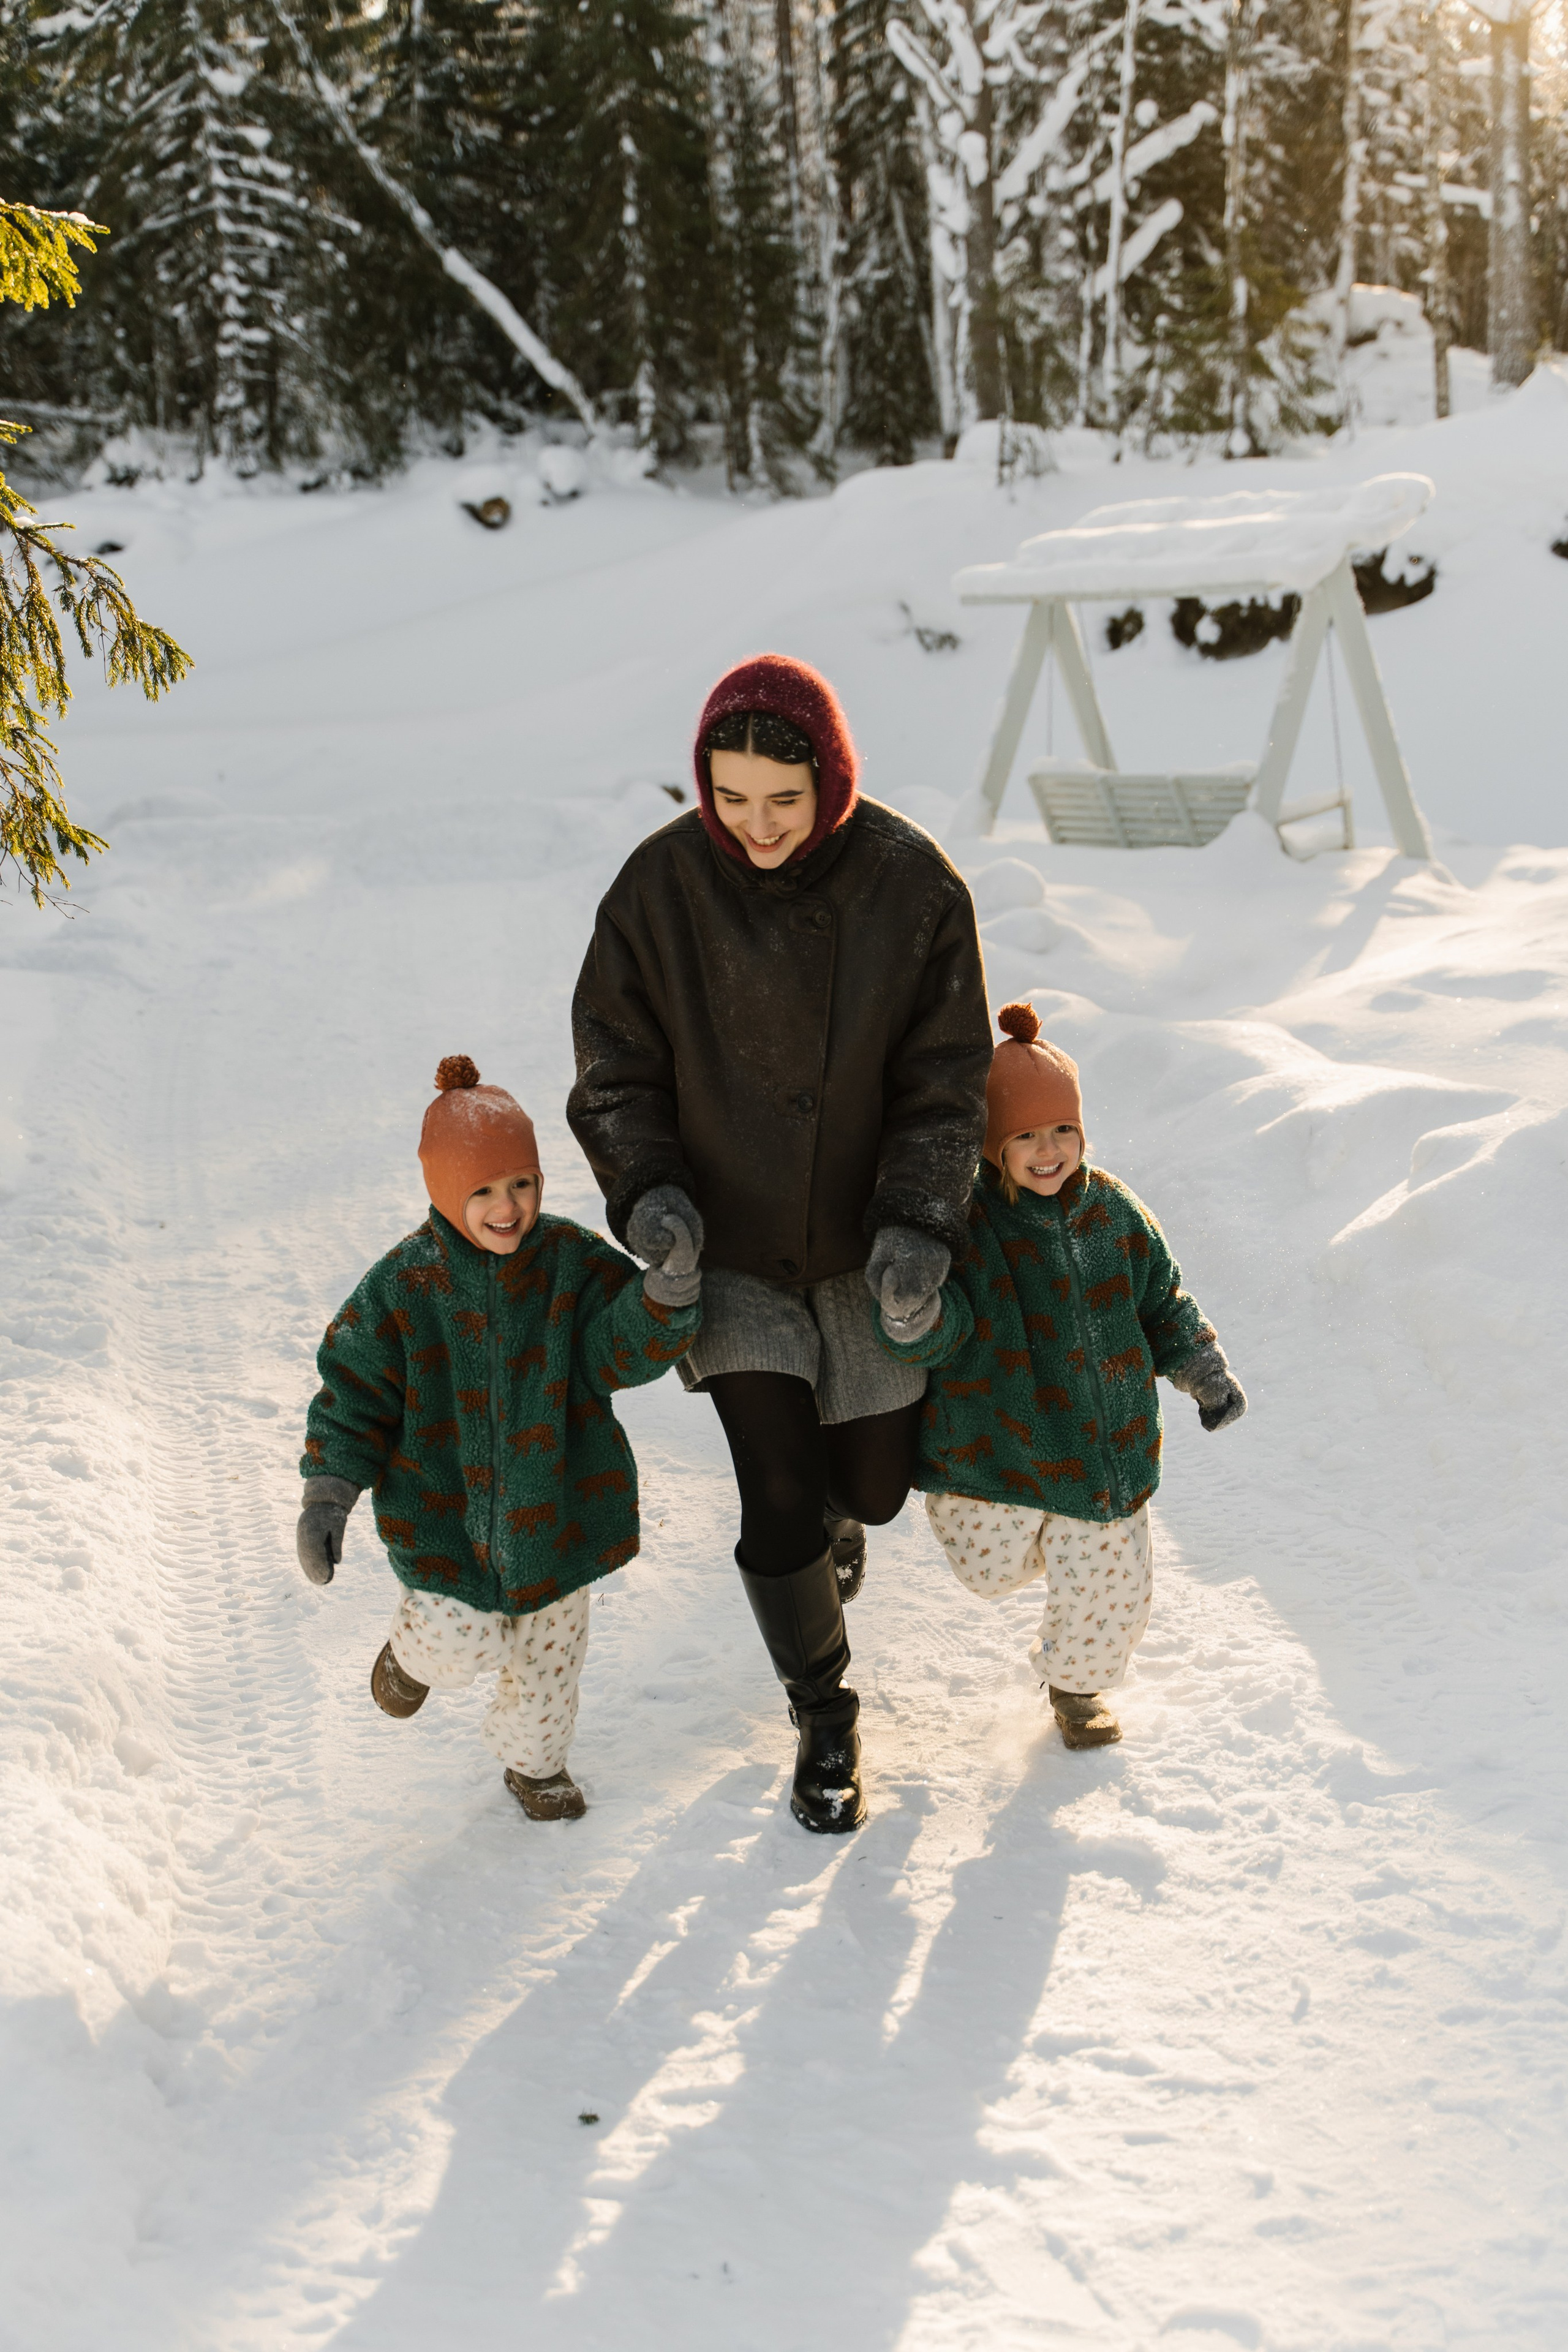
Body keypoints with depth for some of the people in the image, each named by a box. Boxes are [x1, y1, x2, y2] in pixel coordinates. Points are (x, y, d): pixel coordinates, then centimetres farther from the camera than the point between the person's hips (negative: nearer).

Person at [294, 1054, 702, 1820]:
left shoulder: (573, 1263, -10)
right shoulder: (401, 1288, -13)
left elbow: (626, 1350, -18)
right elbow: (354, 1392, -6)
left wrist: (668, 1295, -38)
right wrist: (328, 1491, -12)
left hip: (552, 1503, 2)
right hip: (445, 1508, -2)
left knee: (551, 1644, 15)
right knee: (465, 1643, -11)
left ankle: (534, 1759, 41)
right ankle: (415, 1646, 26)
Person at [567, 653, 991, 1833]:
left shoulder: (912, 884, -16)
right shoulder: (661, 886, -15)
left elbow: (945, 1080, -10)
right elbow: (617, 1070, -5)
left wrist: (918, 1224, -23)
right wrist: (648, 1191, -22)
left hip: (866, 1248, 1)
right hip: (729, 1249, -1)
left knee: (874, 1487, 13)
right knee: (781, 1495, -6)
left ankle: (834, 1520, 53)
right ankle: (823, 1714, 20)